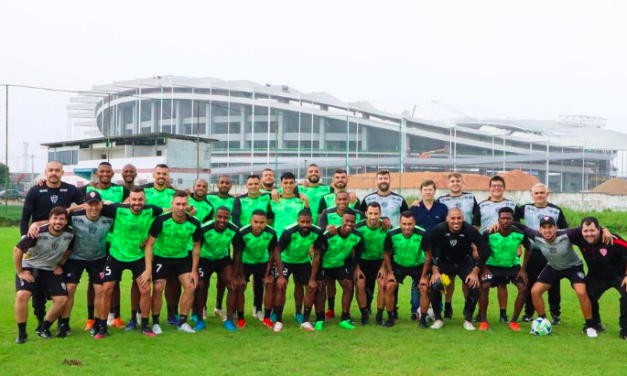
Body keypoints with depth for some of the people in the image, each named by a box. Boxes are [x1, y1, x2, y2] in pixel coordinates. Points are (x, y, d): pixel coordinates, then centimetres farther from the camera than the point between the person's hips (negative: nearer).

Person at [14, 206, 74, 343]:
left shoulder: (69, 234, -13)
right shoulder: (38, 233, -27)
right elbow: (17, 249, -20)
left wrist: (60, 265, 5)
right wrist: (20, 272, -15)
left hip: (51, 270, 4)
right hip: (29, 268, -4)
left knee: (62, 299, -9)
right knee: (22, 295, -26)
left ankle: (44, 329, 11)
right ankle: (21, 333, -11)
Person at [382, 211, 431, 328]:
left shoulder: (422, 235, -28)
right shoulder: (392, 234, -25)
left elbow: (428, 256, -15)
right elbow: (386, 253, -7)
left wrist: (424, 276, -13)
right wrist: (390, 273, -8)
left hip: (418, 265, -1)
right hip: (398, 265, 1)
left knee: (424, 289, -14)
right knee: (389, 287, -13)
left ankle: (423, 319, 5)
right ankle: (390, 318, 2)